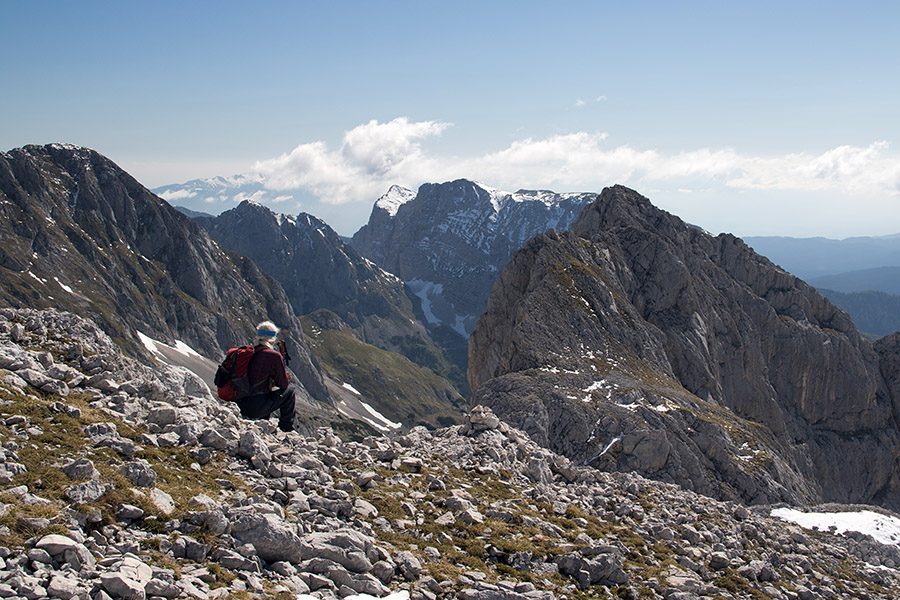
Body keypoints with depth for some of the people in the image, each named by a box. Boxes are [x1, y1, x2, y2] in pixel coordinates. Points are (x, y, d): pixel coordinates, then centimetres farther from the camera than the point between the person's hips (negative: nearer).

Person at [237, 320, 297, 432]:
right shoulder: (275, 356, -12)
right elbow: (283, 383, -2)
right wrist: (287, 377, 18)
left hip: (240, 404, 7)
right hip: (257, 408, -7)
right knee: (291, 389, 12)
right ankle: (286, 427, 19)